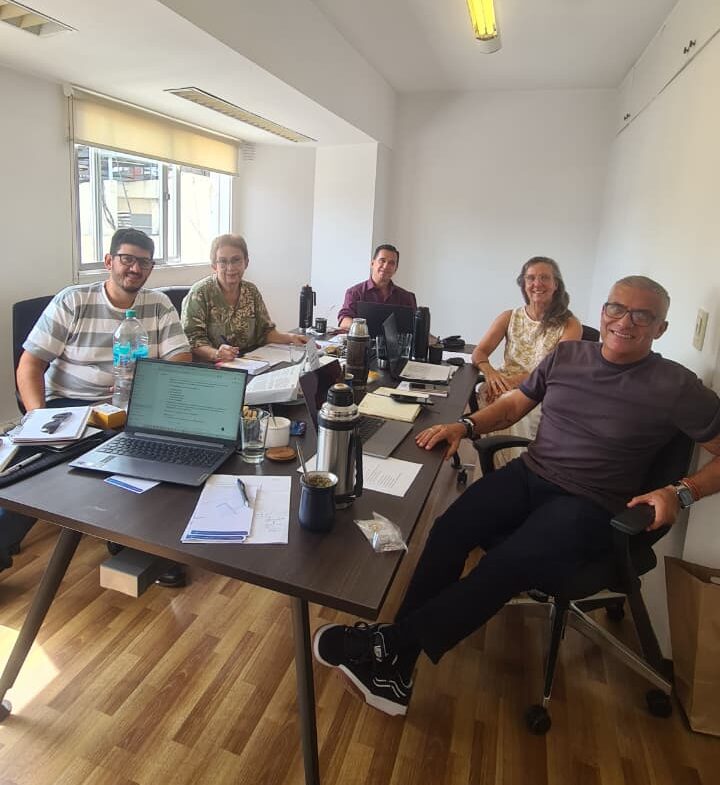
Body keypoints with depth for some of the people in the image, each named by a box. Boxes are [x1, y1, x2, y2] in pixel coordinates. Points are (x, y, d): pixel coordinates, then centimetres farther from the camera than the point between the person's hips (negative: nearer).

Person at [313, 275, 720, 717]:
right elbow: (513, 404, 16)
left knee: (507, 564, -30)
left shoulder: (676, 387, -3)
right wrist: (467, 425, -1)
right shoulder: (567, 355, 9)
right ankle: (397, 664, -18)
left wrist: (681, 492, -17)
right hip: (529, 475, 4)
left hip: (588, 505, -3)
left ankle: (394, 642, -19)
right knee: (449, 529, -23)